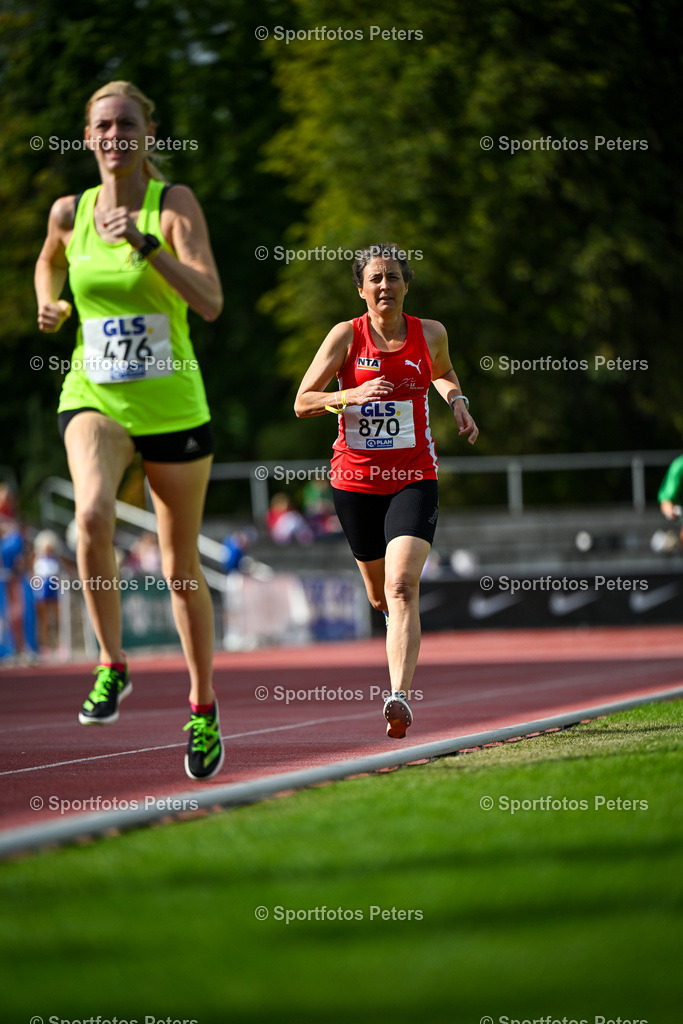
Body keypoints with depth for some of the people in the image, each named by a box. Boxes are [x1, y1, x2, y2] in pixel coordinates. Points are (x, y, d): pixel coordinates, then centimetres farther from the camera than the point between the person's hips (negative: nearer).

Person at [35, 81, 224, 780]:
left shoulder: (175, 204, -9)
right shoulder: (69, 212, 2)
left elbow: (210, 303, -21)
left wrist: (145, 244, -30)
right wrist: (48, 303, 5)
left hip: (172, 406, -1)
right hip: (93, 399, 1)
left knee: (181, 569, 9)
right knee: (93, 515, -30)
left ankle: (203, 705, 30)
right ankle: (112, 666, -13)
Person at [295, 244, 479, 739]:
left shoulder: (430, 334, 2)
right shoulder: (347, 336, -3)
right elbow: (303, 402, -5)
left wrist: (457, 400, 5)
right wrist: (352, 395, -21)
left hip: (413, 479, -1)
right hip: (356, 479, 1)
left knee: (402, 586, -21)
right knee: (380, 594, 16)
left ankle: (400, 695, -30)